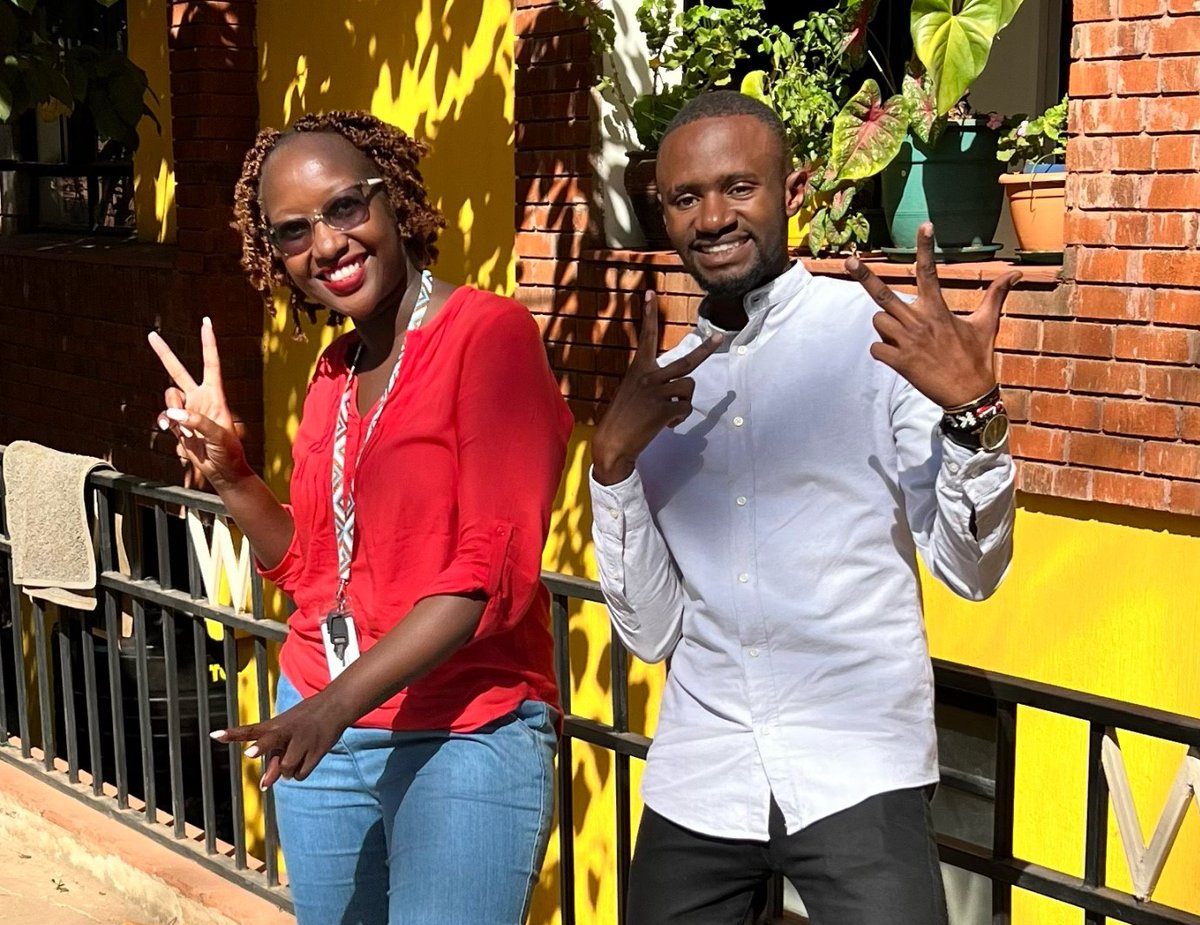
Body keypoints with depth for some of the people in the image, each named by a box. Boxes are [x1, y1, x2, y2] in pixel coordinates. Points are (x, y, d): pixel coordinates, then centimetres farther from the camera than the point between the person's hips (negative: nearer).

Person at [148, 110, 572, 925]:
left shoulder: (490, 332, -12)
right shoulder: (334, 373, 10)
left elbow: (494, 572, -18)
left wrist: (340, 701, -22)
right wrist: (227, 469, 1)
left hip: (467, 741, -6)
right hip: (318, 723, 7)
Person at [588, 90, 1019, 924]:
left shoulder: (880, 333, -4)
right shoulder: (660, 387, 8)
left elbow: (971, 569, -7)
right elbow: (652, 631, 5)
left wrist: (973, 408, -23)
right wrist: (613, 461, -7)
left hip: (857, 777, -4)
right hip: (698, 784, 4)